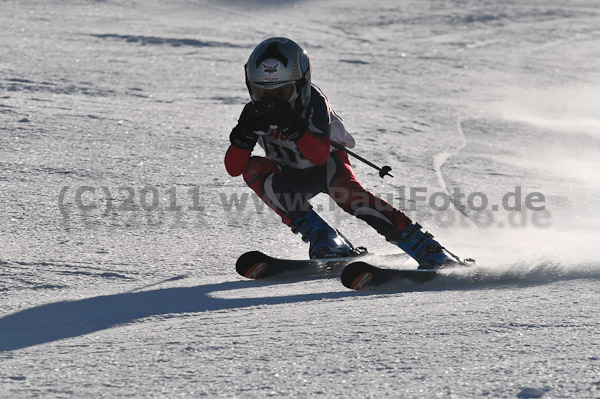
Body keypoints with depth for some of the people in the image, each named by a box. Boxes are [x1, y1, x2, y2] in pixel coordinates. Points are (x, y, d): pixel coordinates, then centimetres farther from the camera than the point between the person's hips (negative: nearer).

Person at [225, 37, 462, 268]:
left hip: (327, 164, -4)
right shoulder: (254, 113, -17)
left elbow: (319, 156, -39)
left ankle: (429, 251, -39)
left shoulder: (315, 102, -26)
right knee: (254, 168, -25)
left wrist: (292, 125, -53)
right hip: (292, 178, 4)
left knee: (347, 191, -35)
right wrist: (244, 135, -38)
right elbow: (233, 168, -21)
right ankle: (323, 240, -28)